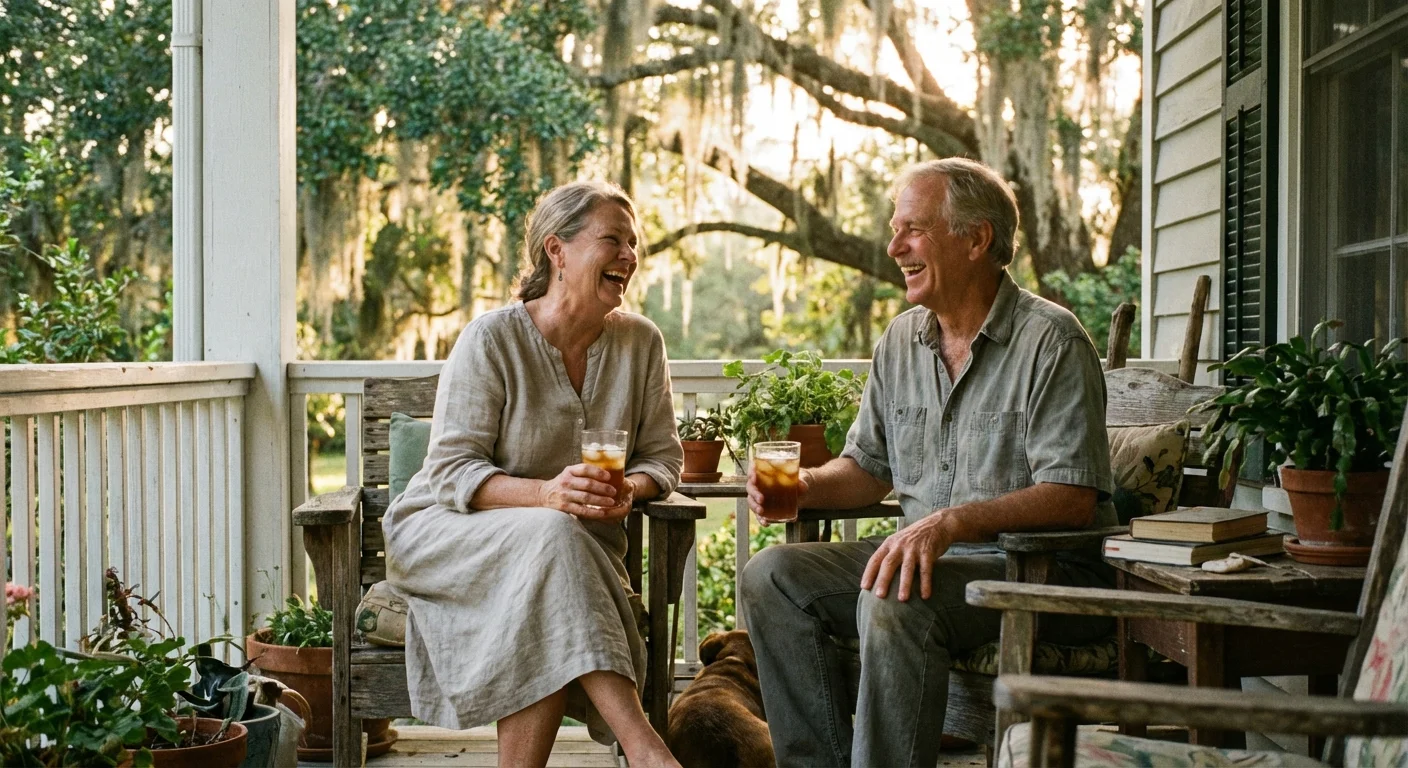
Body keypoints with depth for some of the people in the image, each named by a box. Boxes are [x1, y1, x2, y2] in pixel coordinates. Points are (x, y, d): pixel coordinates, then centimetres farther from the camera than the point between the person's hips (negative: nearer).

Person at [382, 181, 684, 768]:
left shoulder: (640, 341, 2)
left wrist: (628, 490, -19)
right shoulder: (491, 339, -11)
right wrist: (546, 494, -32)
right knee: (549, 537, -37)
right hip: (448, 533, -3)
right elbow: (451, 471, -14)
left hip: (578, 546, 3)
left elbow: (663, 455, 6)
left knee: (559, 623, -34)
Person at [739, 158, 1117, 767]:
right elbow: (867, 468, 20)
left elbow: (1072, 499, -20)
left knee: (894, 602, -34)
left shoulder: (1050, 340, -12)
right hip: (929, 556, 8)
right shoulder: (901, 341, 11)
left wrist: (951, 522, -33)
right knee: (773, 576, -7)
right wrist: (804, 486, -3)